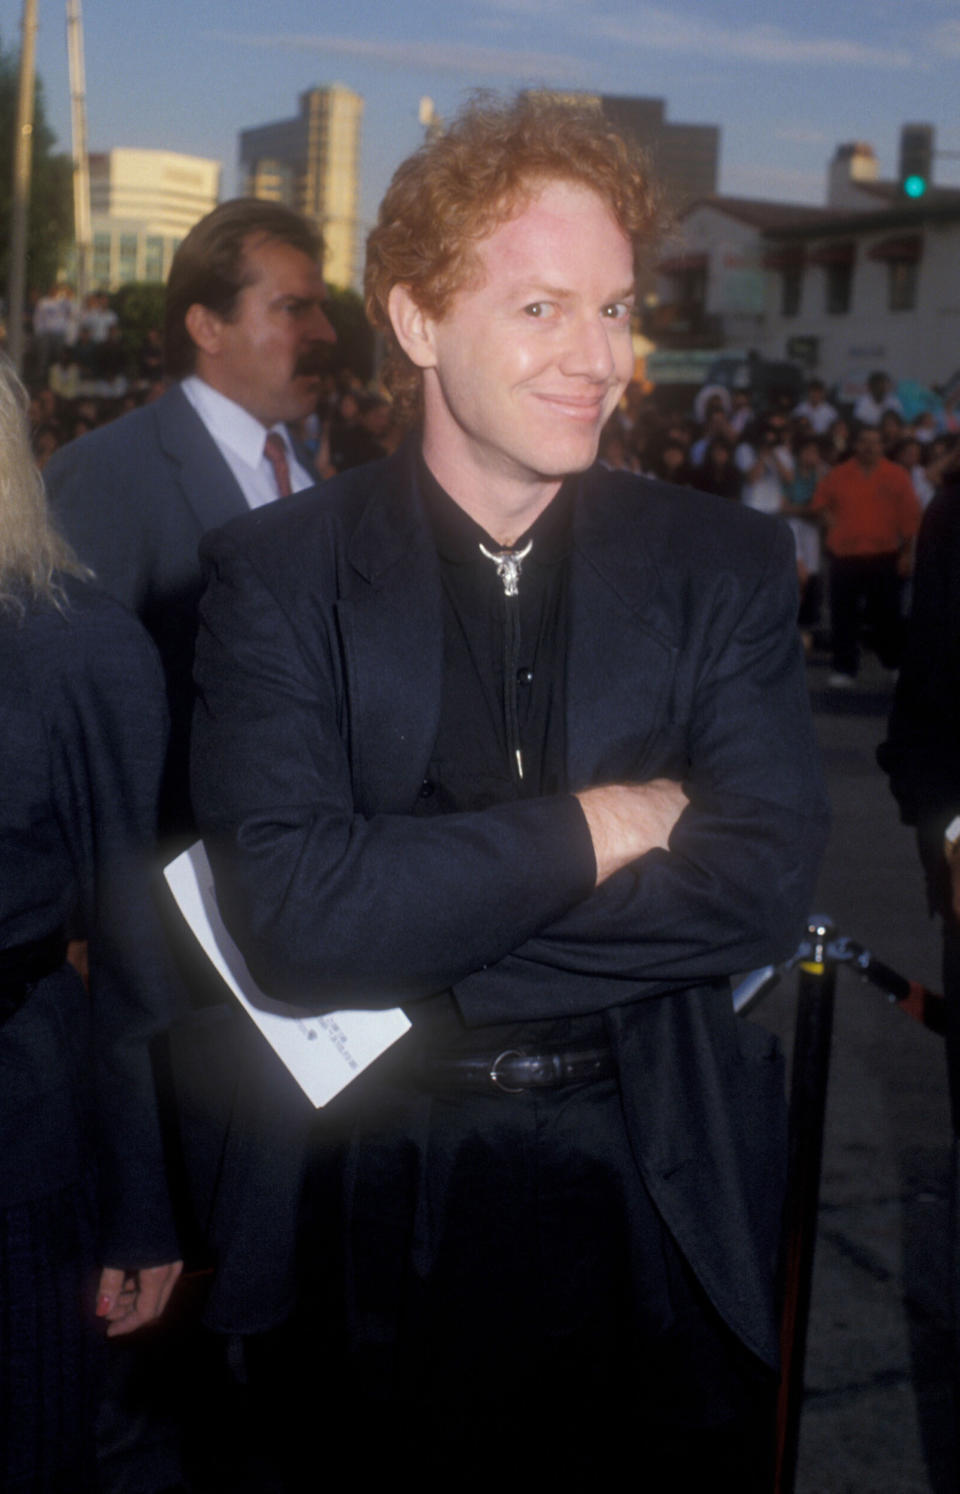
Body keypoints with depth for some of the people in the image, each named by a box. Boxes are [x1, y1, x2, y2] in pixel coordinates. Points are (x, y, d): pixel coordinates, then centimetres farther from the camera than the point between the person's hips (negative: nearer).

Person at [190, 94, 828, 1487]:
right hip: (382, 1213, -1)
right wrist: (593, 829, -15)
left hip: (660, 1202, 2)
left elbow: (763, 885, -13)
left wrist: (411, 918, -17)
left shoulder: (724, 566, -1)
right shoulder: (278, 573, -6)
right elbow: (292, 916, -19)